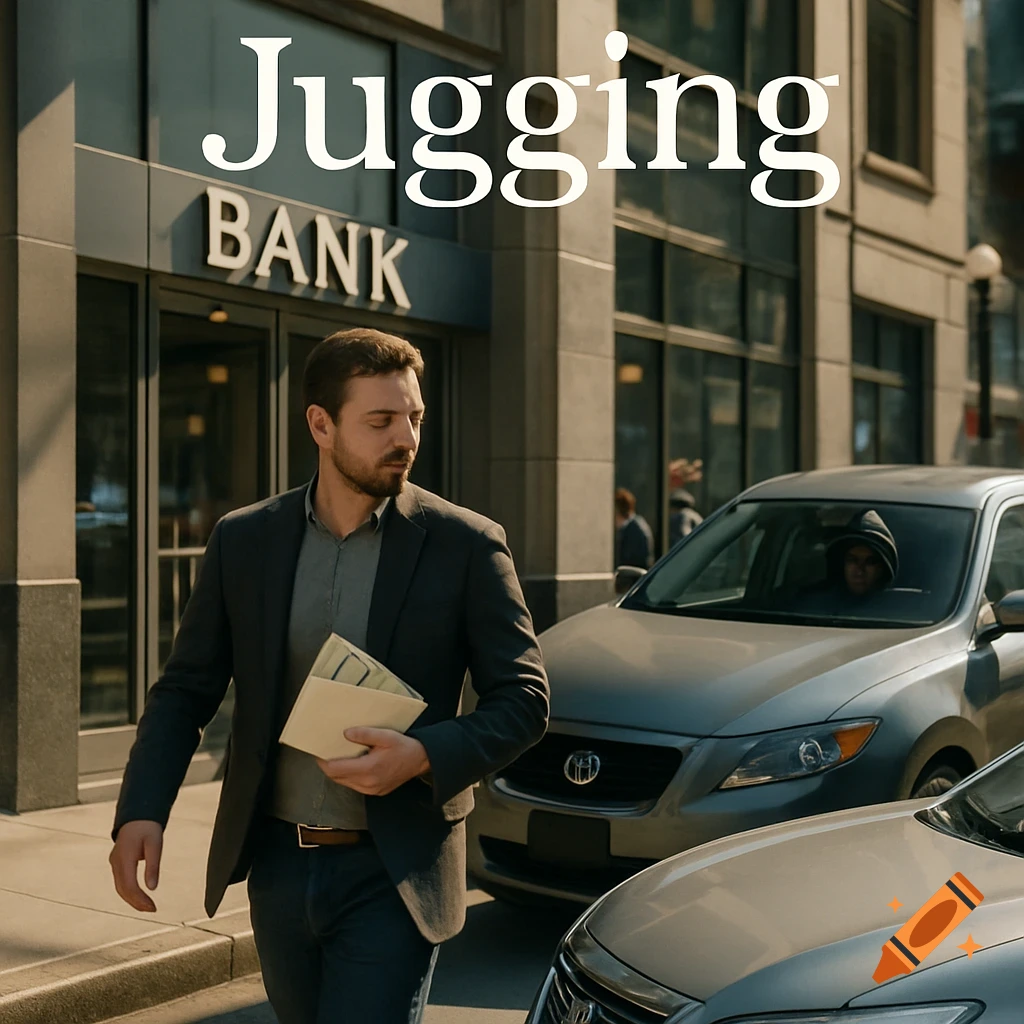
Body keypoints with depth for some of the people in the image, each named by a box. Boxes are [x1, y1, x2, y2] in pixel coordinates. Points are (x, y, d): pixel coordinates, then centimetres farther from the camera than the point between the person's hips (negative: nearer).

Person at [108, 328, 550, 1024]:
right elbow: (185, 691, 5)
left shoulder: (466, 545, -7)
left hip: (395, 878, -3)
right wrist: (142, 811, -10)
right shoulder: (245, 540, 2)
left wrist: (424, 756, -21)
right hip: (279, 863, 4)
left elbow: (525, 699, -5)